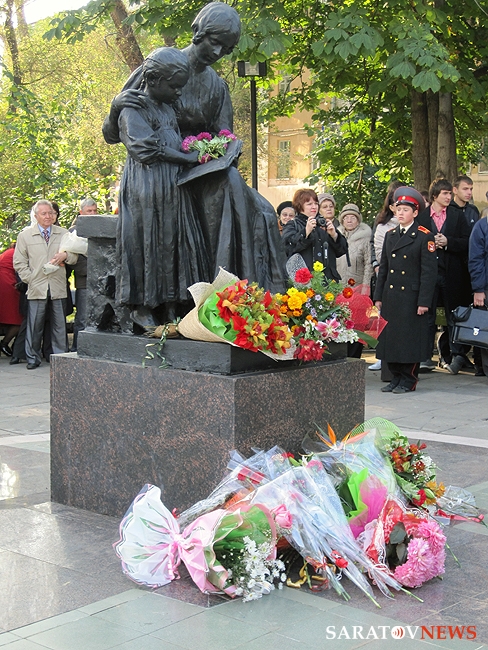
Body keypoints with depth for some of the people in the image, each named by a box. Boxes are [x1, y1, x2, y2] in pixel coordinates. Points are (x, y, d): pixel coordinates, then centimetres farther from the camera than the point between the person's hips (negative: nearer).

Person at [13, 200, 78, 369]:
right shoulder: (25, 235, 6)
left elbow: (74, 256, 11)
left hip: (58, 287, 1)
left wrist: (65, 255, -12)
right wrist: (30, 279, -4)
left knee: (59, 325, 5)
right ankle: (32, 358, 12)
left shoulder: (63, 233, 10)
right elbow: (19, 262, 7)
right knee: (34, 325, 1)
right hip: (37, 288, -1)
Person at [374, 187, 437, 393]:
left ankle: (408, 380, 10)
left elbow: (429, 271, -9)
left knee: (410, 339, -1)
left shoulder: (424, 237, -5)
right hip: (390, 296, 6)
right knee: (390, 337, 8)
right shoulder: (390, 235, 13)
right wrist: (378, 297, 10)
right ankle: (396, 378, 19)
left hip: (411, 297, -6)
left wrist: (424, 301, -14)